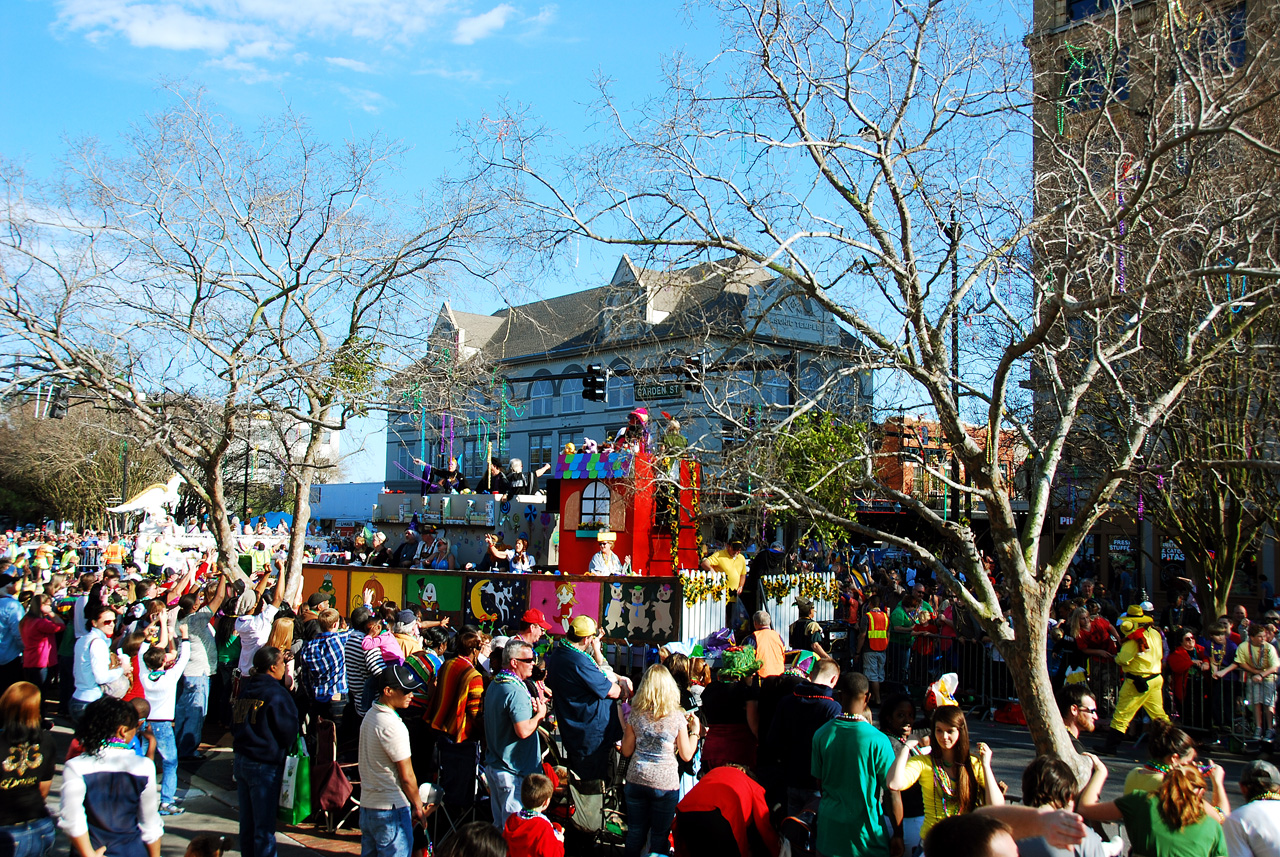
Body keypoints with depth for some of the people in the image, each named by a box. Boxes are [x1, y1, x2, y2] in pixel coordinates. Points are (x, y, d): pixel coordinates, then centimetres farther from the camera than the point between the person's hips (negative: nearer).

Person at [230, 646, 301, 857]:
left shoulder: (245, 689, 7)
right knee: (264, 826, -1)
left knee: (247, 822, 16)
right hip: (265, 764, -7)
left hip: (240, 761, 7)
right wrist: (283, 749, 7)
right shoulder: (276, 694, -15)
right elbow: (288, 731, -12)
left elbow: (234, 726, 15)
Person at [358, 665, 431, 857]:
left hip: (367, 805, 9)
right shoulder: (392, 726, -20)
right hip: (390, 809, -9)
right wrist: (419, 807, -2)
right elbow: (406, 776, -16)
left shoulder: (370, 716, 8)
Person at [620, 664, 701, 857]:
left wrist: (624, 728, 18)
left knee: (635, 834, 14)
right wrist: (695, 730, 11)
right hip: (665, 783, -2)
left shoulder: (636, 714, -3)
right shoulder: (677, 716, -8)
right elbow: (686, 755, -1)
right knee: (659, 836, 10)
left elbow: (627, 751, 4)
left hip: (636, 780, 2)